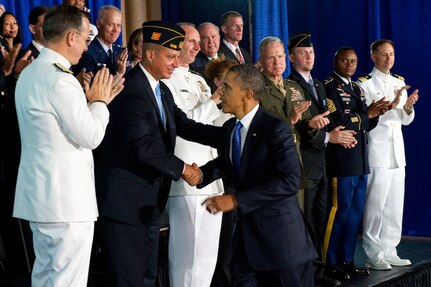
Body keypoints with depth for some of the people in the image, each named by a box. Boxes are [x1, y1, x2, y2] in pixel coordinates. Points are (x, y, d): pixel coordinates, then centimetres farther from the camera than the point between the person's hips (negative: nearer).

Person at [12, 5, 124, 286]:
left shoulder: (30, 73, 12)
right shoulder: (60, 79, -19)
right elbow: (91, 136, -16)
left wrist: (94, 101, 13)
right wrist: (99, 101, 0)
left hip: (41, 195, 10)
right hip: (66, 199, -10)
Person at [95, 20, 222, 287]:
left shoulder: (162, 90, 13)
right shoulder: (130, 90, -18)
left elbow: (184, 125, 6)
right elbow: (143, 145, -25)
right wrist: (182, 168, -16)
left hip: (150, 199, 9)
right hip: (126, 198, -9)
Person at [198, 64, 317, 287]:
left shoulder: (275, 128, -17)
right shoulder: (229, 128, 6)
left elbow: (289, 181, -26)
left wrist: (236, 200, -27)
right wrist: (201, 173, 1)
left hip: (279, 233, -7)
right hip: (246, 228, 7)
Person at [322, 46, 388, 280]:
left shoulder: (356, 88, 19)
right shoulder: (329, 87, -7)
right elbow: (338, 123, -16)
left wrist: (375, 114, 0)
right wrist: (367, 114, -11)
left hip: (360, 162, 8)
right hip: (341, 161, -8)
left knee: (356, 213, 10)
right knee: (339, 211, -5)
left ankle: (347, 261, 18)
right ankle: (330, 264, 3)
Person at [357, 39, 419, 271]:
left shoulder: (400, 82, 14)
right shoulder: (365, 84, -5)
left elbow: (406, 120, 15)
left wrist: (408, 106, -6)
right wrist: (391, 105, -22)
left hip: (396, 150, 7)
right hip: (376, 151, -7)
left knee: (395, 204, 9)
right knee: (375, 204, -7)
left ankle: (389, 251, 17)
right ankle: (373, 255, 0)